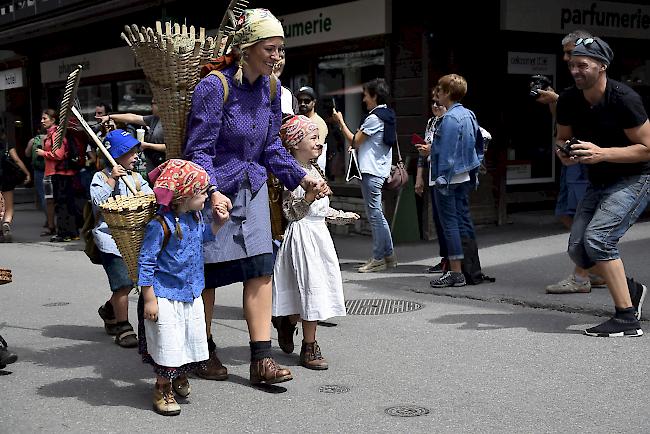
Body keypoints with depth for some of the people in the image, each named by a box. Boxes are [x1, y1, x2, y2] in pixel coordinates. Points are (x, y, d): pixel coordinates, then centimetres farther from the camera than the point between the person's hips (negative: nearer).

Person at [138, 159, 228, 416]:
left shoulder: (195, 217, 1)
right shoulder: (160, 225, -23)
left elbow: (203, 236, 25)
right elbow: (146, 263, -18)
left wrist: (219, 222, 6)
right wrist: (149, 300, -18)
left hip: (192, 294, 8)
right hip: (165, 296, -8)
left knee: (193, 340, 16)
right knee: (167, 344, -1)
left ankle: (180, 376, 41)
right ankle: (162, 388, 20)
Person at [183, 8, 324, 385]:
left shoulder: (271, 87, 2)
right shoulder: (214, 85, -18)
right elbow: (199, 149, -17)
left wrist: (301, 177, 0)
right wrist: (212, 192, -29)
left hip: (252, 187, 6)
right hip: (214, 189, -5)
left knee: (260, 269, -2)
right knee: (207, 272, 6)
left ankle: (261, 360, 3)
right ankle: (206, 350, 27)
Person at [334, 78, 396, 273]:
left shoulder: (374, 118, -15)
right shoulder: (387, 115, 15)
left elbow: (355, 141, -10)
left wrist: (341, 122, -2)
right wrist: (359, 145, 11)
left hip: (371, 171, -10)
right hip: (380, 169, 10)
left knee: (374, 214, -5)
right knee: (377, 214, 14)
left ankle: (378, 258, -1)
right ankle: (388, 255, 17)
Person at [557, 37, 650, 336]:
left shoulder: (623, 98, -20)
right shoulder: (568, 100, -2)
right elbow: (562, 138, 14)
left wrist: (602, 153, -27)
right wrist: (564, 153, -10)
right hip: (599, 183, 7)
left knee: (597, 237, -23)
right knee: (578, 248, -2)